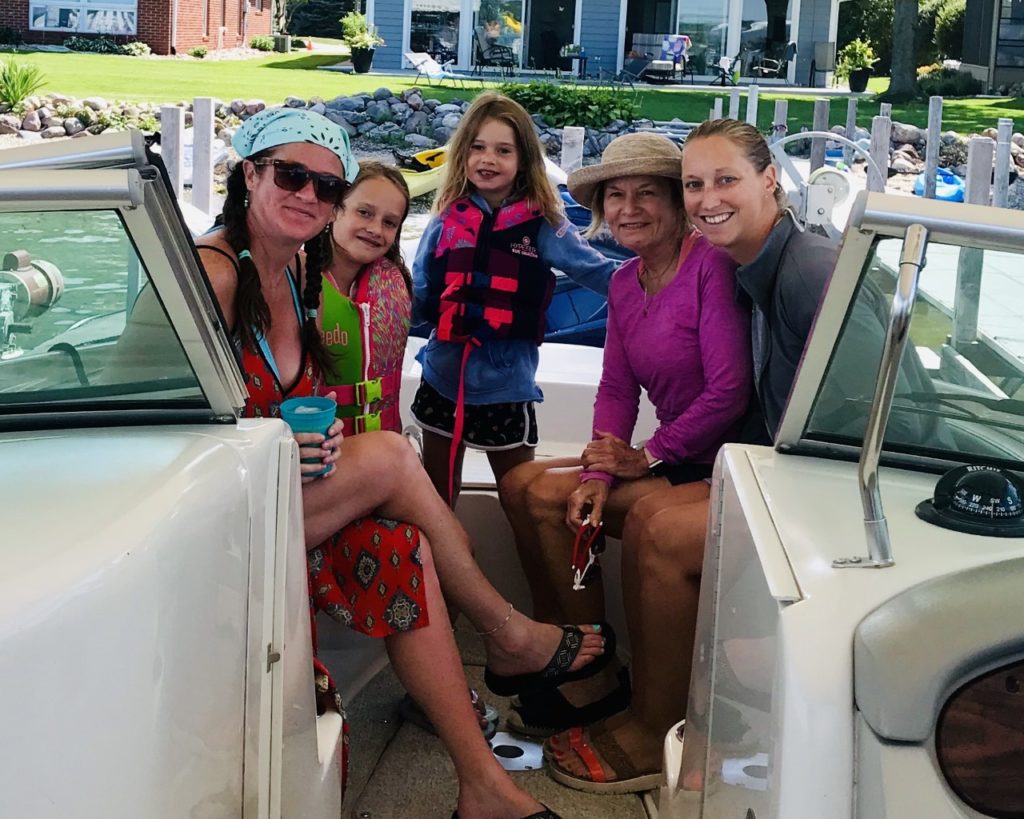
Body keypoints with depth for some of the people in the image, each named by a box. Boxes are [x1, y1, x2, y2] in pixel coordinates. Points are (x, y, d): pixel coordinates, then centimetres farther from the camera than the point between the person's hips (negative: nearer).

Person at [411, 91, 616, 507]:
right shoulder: (446, 221, 1)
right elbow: (418, 298, 5)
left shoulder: (541, 225, -5)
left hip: (506, 386, -2)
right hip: (442, 383, 3)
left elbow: (599, 272, -5)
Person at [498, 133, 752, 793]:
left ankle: (656, 738, -19)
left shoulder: (713, 265, -15)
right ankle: (592, 682, 10)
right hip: (669, 467, 9)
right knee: (531, 488, 3)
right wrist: (599, 474, -6)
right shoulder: (626, 283, 11)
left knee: (653, 523, -36)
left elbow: (729, 392, -20)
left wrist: (646, 457, -14)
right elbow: (617, 389, 10)